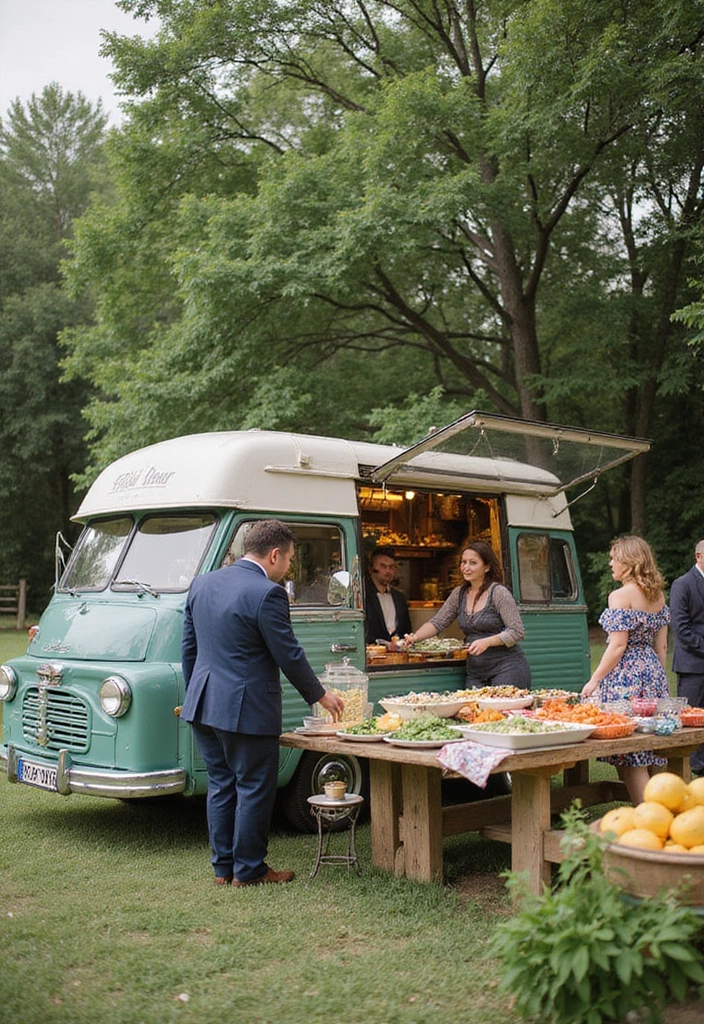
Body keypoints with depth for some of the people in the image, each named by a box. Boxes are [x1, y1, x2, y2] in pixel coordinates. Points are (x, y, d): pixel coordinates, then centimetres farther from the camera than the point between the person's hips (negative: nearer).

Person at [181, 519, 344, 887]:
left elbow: (188, 648, 14)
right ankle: (248, 869, 15)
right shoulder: (267, 593, -16)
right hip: (247, 711, -8)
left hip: (203, 705, 8)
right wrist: (321, 695, 2)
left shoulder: (202, 584, 8)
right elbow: (289, 656, -12)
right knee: (254, 789, 6)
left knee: (220, 785, 16)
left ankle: (222, 867, 24)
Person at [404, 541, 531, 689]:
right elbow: (437, 623, 9)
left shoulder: (499, 593, -9)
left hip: (506, 668, -5)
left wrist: (486, 642, -24)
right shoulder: (459, 594, 10)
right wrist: (415, 637, -9)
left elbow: (517, 632, -12)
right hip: (475, 672, 5)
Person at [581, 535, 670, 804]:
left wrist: (594, 680, -10)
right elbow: (661, 646, 14)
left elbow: (618, 646, -16)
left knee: (630, 756, -1)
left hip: (626, 675, -8)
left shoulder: (620, 596, -13)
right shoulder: (658, 596, 11)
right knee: (646, 756, 14)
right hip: (652, 671, 8)